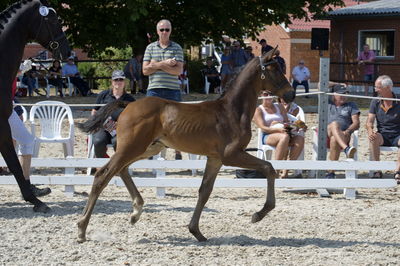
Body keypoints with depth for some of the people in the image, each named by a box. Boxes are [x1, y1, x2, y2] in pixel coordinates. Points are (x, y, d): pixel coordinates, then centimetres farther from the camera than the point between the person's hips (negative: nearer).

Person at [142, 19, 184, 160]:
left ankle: (178, 152, 10)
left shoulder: (177, 48, 5)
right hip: (154, 90, 1)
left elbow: (178, 70, -7)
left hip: (173, 90, -1)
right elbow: (145, 70, 2)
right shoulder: (150, 48, 10)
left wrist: (156, 65, -9)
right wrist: (164, 64, -8)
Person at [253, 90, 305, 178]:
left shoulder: (279, 106, 24)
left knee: (300, 139, -27)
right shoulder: (258, 110, 8)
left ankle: (285, 171, -32)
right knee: (285, 137, -38)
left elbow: (287, 121, 18)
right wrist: (278, 129, -23)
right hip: (267, 137, -5)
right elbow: (263, 128, -6)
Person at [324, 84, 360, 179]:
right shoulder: (327, 104, 30)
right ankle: (346, 149, -63)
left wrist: (347, 131, -9)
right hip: (327, 134, 0)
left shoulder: (351, 106, 26)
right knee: (334, 124, -37)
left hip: (343, 136, 0)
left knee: (334, 140, -38)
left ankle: (331, 172, -42)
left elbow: (356, 123, 11)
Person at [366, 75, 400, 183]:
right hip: (383, 136, 2)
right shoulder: (375, 102, 5)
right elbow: (369, 121, 0)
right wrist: (370, 130, -23)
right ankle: (377, 171, -28)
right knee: (374, 138, -33)